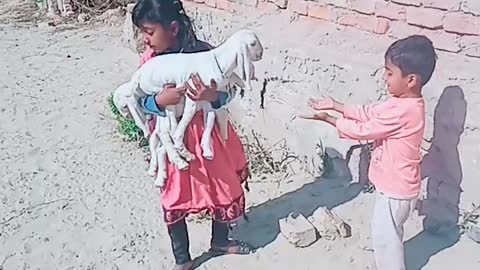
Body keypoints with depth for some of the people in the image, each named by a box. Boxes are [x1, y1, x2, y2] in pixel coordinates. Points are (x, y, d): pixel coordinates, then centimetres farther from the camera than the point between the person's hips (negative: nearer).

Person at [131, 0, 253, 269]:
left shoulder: (204, 52, -15)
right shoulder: (149, 61, -9)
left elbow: (226, 92, -10)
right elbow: (141, 102, -8)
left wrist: (212, 96, -33)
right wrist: (160, 101, -29)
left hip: (207, 134, 0)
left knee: (224, 187, 16)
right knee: (175, 197, 11)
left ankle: (220, 240, 47)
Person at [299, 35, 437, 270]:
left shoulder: (403, 111, -30)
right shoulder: (404, 102, 0)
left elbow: (364, 130, -22)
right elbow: (370, 113, 6)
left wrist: (327, 118, -14)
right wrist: (335, 105, 1)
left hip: (395, 189, -10)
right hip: (394, 184, 10)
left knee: (383, 236, 8)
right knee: (390, 233, 26)